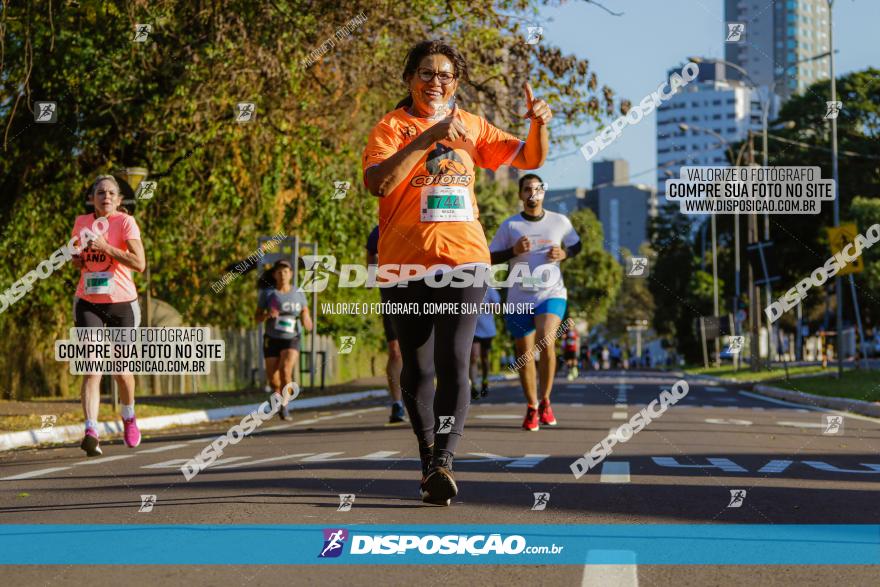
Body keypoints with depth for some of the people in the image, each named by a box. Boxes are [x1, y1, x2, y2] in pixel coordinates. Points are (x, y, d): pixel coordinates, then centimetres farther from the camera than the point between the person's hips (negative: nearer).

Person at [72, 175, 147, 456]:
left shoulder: (126, 222, -7)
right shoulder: (81, 222, 6)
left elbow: (140, 264, -19)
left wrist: (106, 247, -24)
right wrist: (77, 260, 0)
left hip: (121, 303, -2)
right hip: (88, 304, 2)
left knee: (121, 371, 10)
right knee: (92, 370, -14)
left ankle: (128, 417, 39)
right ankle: (91, 432, -24)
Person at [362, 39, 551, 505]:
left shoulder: (472, 127, 12)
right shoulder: (392, 127, 1)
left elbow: (530, 159, 17)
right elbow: (375, 182, -17)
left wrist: (538, 125, -4)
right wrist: (428, 138, -25)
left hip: (463, 259, 1)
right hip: (406, 264, -1)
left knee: (454, 361, -16)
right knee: (417, 370, 7)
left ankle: (443, 462, -23)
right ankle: (428, 459, 23)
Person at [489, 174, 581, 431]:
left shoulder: (560, 222, 3)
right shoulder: (510, 225, 1)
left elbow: (577, 245, 17)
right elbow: (490, 257, 3)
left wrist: (564, 253, -4)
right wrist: (514, 251, -14)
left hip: (552, 294, -1)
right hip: (519, 298, 1)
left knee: (546, 341, -23)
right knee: (524, 354, 5)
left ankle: (545, 400, -5)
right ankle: (531, 407, 22)